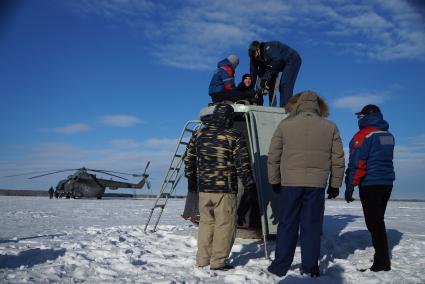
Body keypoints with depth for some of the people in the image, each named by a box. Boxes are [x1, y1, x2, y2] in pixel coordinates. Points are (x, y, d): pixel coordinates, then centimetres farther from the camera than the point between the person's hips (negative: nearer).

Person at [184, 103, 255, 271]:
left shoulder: (198, 135, 7)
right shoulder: (234, 136, -8)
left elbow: (188, 160, 14)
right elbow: (242, 164, -8)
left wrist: (191, 179, 27)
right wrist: (249, 185, 3)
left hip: (203, 188, 5)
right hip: (225, 189, -5)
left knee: (206, 222, 16)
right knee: (224, 224, 4)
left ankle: (203, 259, 22)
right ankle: (218, 261, 7)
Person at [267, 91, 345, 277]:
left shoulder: (285, 125, 2)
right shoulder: (330, 127, 6)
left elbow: (273, 156, 2)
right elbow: (338, 159, 8)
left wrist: (274, 181, 12)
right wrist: (335, 185, 15)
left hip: (289, 183, 0)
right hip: (317, 185, 1)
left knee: (287, 226, 8)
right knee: (312, 227, 9)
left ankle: (280, 267, 14)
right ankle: (310, 268, 15)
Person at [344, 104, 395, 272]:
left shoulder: (364, 135, -10)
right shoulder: (388, 136, 12)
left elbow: (357, 163, -16)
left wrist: (350, 186, -13)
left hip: (370, 184, -8)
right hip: (387, 182, 8)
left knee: (373, 222, -5)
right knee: (378, 221, 17)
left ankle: (382, 262, -5)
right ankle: (383, 258, 26)